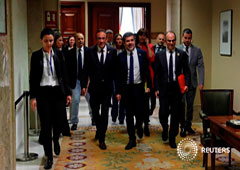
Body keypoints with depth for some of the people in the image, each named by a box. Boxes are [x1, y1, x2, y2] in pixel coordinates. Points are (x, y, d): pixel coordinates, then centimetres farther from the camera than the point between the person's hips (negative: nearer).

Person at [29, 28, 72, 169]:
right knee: (45, 125, 0)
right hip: (43, 92, -1)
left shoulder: (59, 54, 4)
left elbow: (64, 74, 5)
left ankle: (56, 141, 39)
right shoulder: (36, 56, 1)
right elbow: (33, 77, 1)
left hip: (58, 91, 1)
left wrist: (68, 93, 2)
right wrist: (33, 97, -5)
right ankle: (49, 156, 12)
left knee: (58, 122, 3)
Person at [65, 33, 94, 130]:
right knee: (75, 100, -4)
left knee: (90, 99, 11)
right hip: (76, 80, 0)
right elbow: (68, 67, 2)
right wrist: (69, 81, -4)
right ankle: (74, 122, 6)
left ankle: (93, 117, 33)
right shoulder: (70, 53, 1)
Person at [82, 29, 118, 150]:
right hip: (94, 87, 1)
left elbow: (115, 69, 1)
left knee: (105, 113, 0)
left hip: (107, 87, -1)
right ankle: (99, 129, 41)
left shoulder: (112, 51, -2)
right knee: (95, 111, 13)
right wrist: (84, 85, -6)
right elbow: (86, 70, -1)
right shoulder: (90, 51, -2)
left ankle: (101, 138, 10)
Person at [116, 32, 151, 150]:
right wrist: (118, 91, -3)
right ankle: (132, 140, 17)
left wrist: (149, 85, -2)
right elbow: (118, 75, 0)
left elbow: (147, 71, 3)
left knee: (139, 112, -3)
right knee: (129, 114, 6)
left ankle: (139, 127, 33)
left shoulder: (142, 54, -1)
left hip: (139, 87, 0)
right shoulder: (121, 56, -1)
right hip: (126, 88, 1)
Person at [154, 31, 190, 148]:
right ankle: (165, 129, 30)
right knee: (163, 112, -4)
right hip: (164, 88, 0)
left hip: (177, 88, 0)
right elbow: (156, 73, 5)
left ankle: (172, 139, 20)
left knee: (175, 114, 5)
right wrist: (156, 88, -1)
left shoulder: (182, 54, 3)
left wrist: (186, 84, -9)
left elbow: (186, 71, 5)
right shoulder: (159, 55, 3)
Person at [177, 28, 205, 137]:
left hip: (192, 82, 2)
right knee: (181, 104, -1)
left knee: (190, 105, 9)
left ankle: (188, 125, 23)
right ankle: (183, 127, 12)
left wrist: (201, 82, -11)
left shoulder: (197, 50, 3)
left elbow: (200, 67, -1)